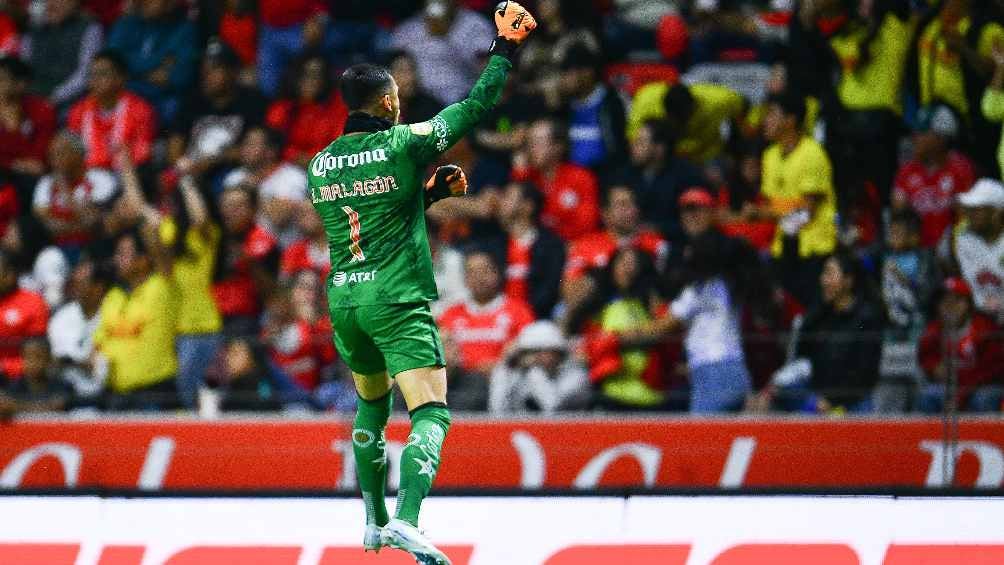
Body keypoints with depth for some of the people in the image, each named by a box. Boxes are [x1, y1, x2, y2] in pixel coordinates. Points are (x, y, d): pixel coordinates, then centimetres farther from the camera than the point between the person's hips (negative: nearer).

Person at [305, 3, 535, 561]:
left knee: (372, 406, 25)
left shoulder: (322, 164, 8)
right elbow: (476, 107, -2)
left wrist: (432, 190, 21)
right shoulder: (403, 144, -8)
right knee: (432, 413, -9)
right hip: (398, 302, -6)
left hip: (344, 301, 6)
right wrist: (506, 48, 8)